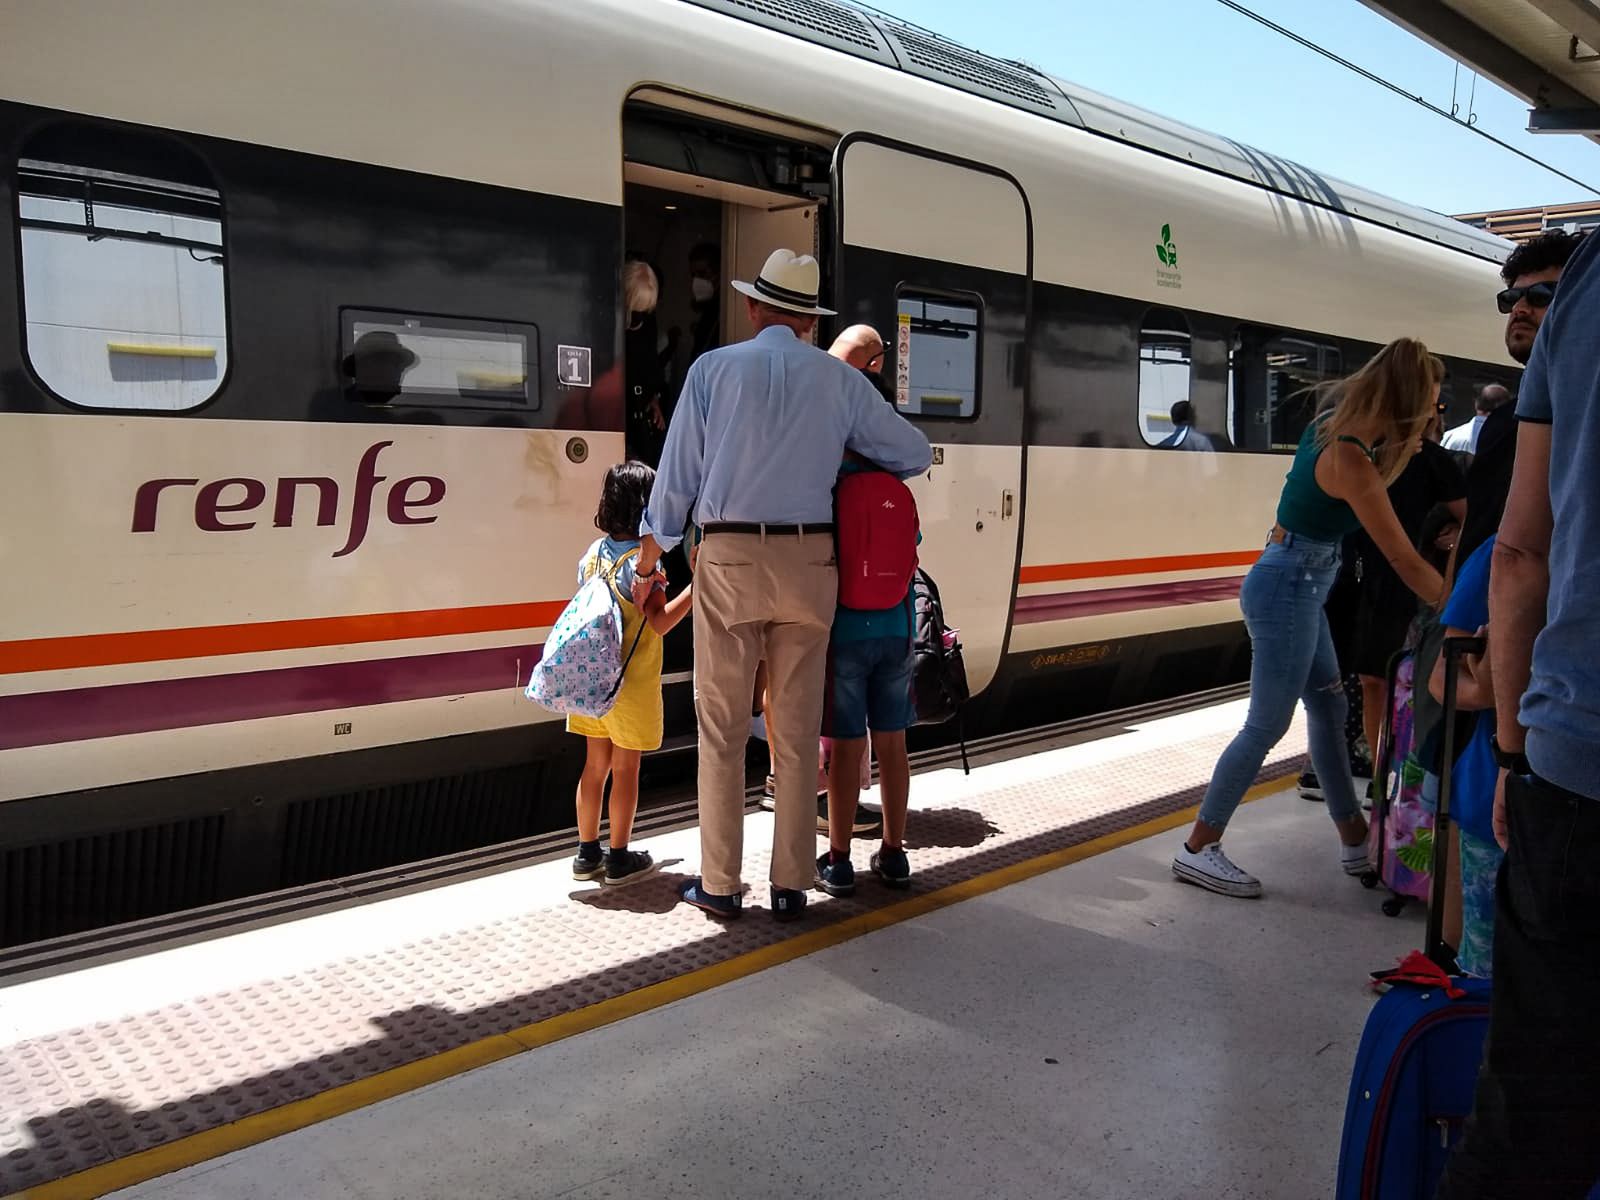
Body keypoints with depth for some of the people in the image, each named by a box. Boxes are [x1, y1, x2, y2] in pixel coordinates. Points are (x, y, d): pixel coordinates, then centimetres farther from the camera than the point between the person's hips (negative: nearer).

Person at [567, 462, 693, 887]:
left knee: (595, 764, 14)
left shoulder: (593, 553, 5)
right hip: (632, 682, -6)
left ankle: (587, 852, 22)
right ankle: (619, 858, 13)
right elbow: (660, 621, -22)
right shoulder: (643, 559, -16)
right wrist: (696, 586, -22)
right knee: (625, 768, 4)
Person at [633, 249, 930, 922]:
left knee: (722, 730, 6)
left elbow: (677, 475, 2)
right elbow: (915, 454, 15)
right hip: (808, 562, 2)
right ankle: (791, 885, 15)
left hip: (728, 561, -1)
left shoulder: (714, 369, 1)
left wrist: (647, 565, 12)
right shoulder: (840, 381, 7)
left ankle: (720, 885, 12)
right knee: (797, 731, 8)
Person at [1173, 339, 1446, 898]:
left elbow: (1369, 491, 20)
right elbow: (1405, 560, -19)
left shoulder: (1334, 427, 3)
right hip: (1289, 588, -10)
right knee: (1267, 724, -4)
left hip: (1298, 585, 10)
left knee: (1329, 708, 16)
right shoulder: (1349, 459, -23)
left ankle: (1354, 837, 29)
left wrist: (1407, 444, 7)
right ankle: (1198, 849, 4)